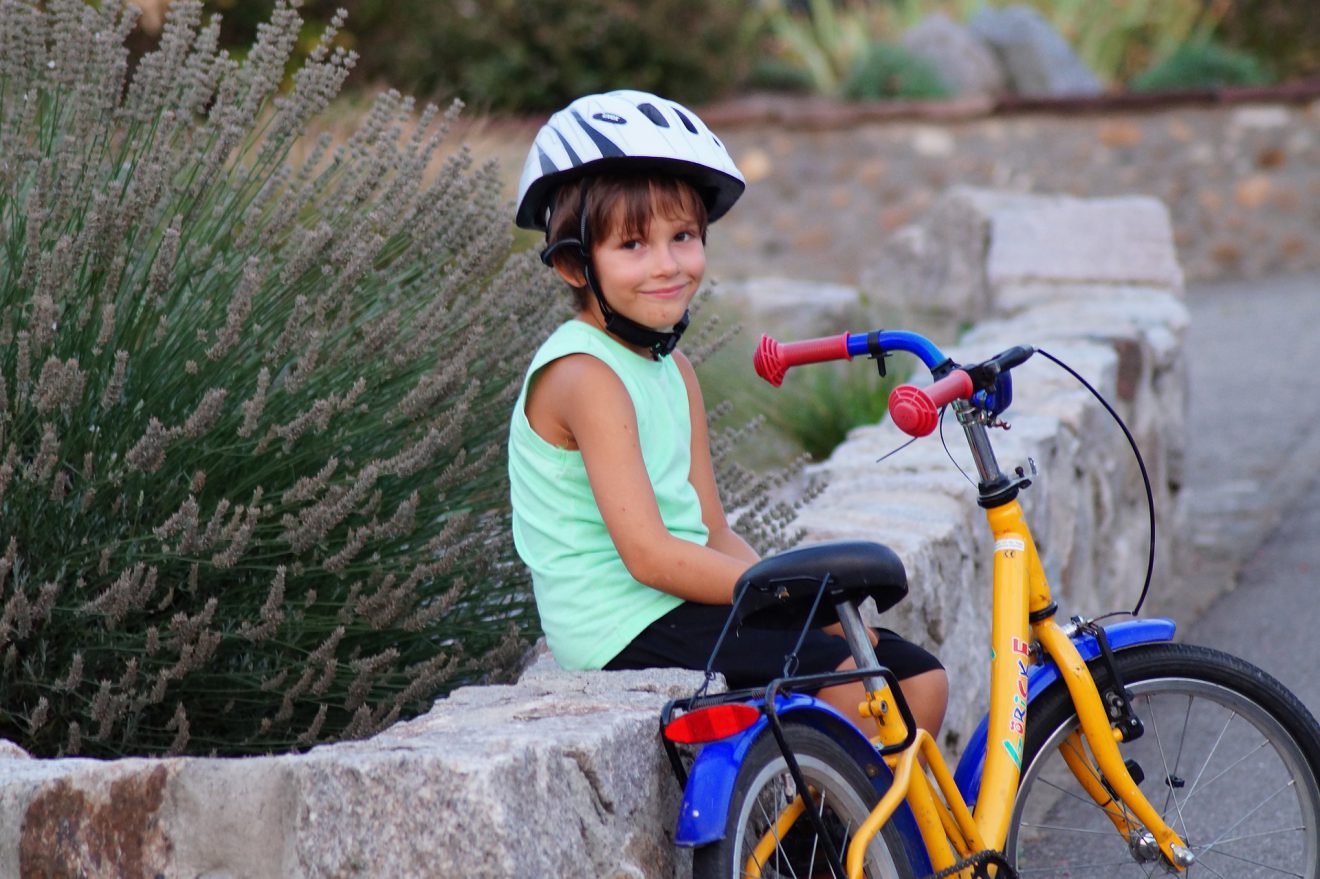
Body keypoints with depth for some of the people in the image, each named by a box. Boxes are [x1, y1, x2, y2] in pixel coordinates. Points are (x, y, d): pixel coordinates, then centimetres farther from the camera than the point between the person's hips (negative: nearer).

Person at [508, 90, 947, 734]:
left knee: (920, 683, 4)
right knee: (853, 679, -21)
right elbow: (649, 555, -21)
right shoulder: (586, 375, -16)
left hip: (682, 608, 9)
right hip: (627, 628, -9)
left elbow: (712, 536, 11)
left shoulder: (674, 370, 13)